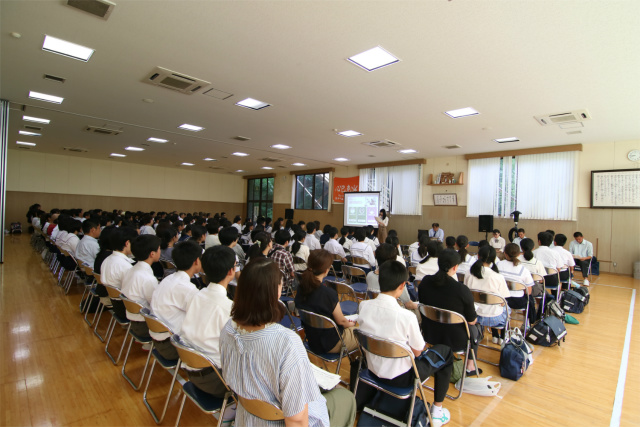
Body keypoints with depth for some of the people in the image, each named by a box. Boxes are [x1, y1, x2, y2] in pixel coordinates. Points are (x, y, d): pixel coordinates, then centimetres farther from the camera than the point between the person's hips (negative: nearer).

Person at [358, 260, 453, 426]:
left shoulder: (363, 306, -16)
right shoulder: (407, 317, -29)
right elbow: (417, 352, -13)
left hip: (373, 368, 6)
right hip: (400, 377, -5)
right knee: (445, 351, 15)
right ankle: (437, 410, 24)